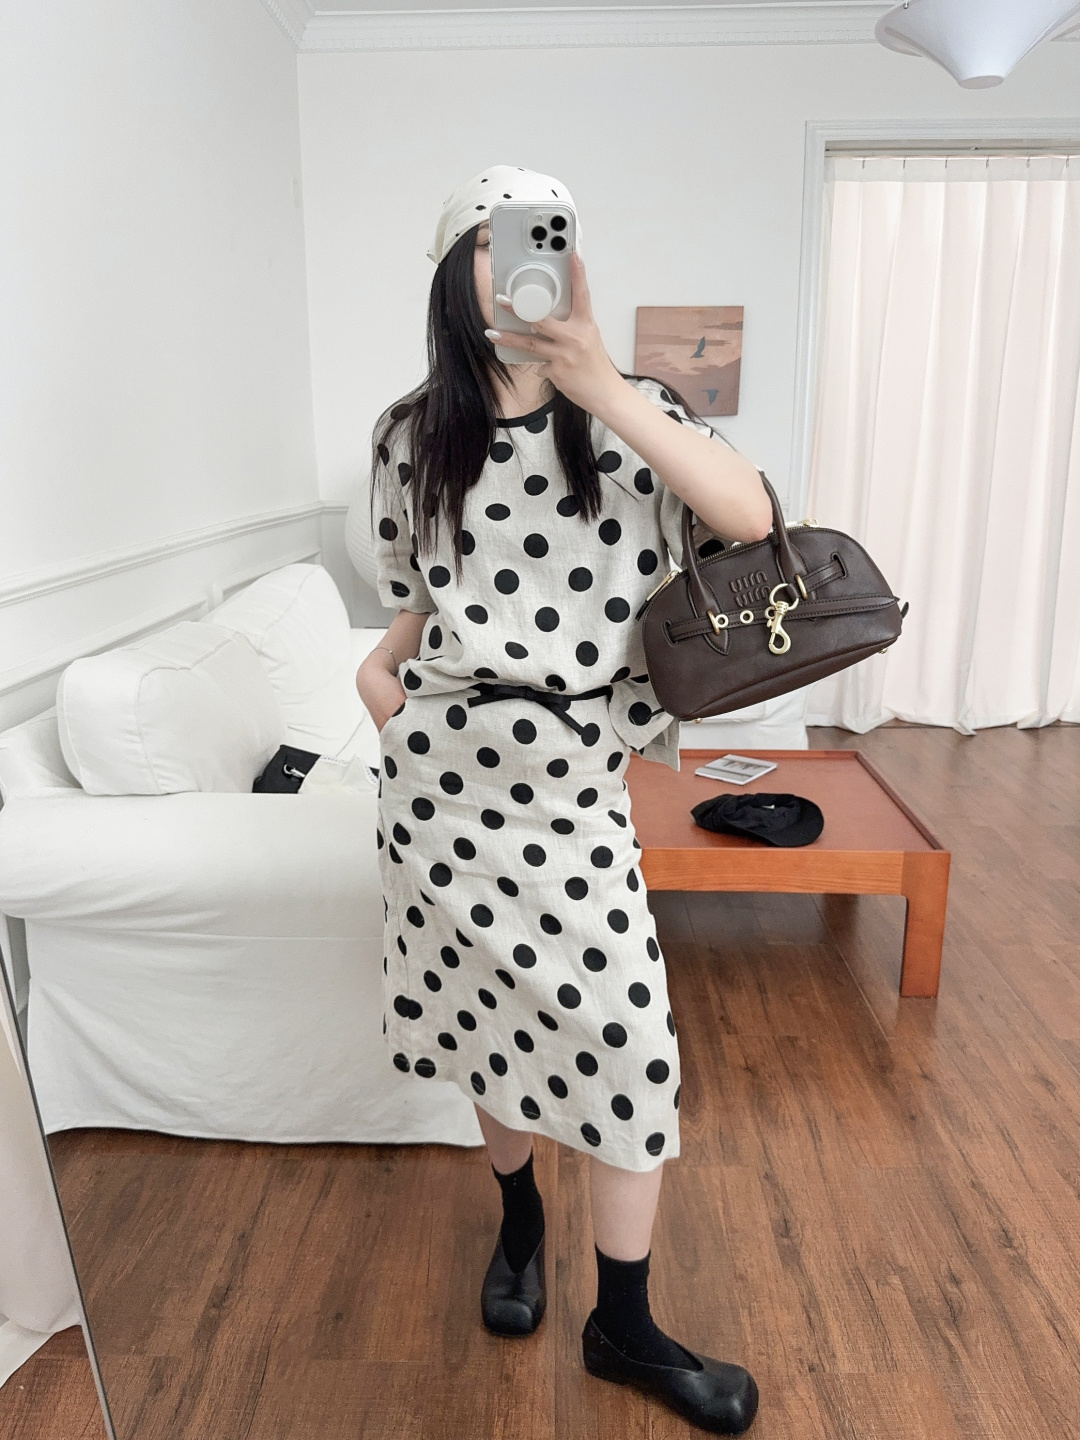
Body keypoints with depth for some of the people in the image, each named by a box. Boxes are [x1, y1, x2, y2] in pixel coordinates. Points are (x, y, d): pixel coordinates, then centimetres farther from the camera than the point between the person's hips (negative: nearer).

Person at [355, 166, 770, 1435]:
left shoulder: (621, 414, -1)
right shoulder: (412, 437, 5)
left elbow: (750, 517, -19)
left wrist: (599, 384, -28)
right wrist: (381, 660, -6)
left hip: (573, 771, -1)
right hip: (448, 762, 2)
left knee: (624, 1031, -2)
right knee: (490, 1005, 14)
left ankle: (624, 1325, 20)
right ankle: (518, 1215, 44)